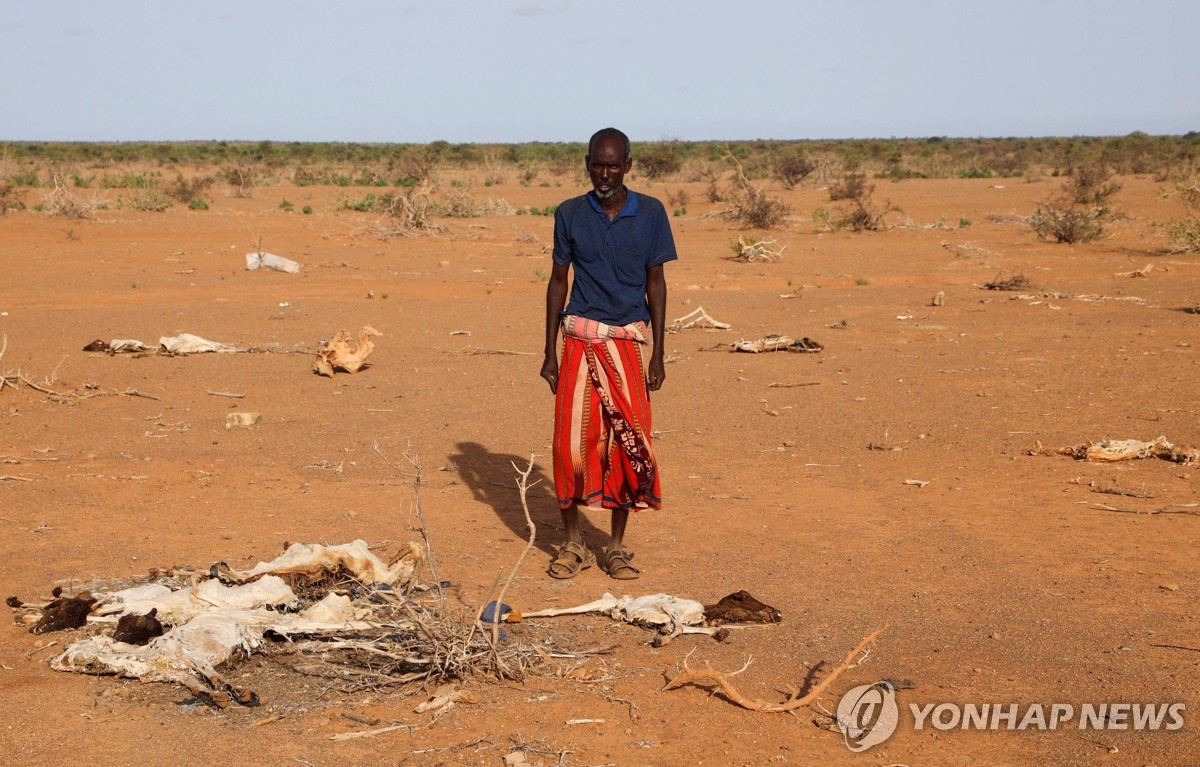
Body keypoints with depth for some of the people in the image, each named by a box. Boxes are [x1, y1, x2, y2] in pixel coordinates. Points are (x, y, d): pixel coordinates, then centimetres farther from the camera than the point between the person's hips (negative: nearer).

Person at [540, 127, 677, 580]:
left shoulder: (650, 213, 2)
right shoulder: (570, 215, 4)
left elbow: (655, 283, 6)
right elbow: (559, 281, 9)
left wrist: (658, 355, 2)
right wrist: (549, 353, 6)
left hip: (628, 342, 0)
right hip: (580, 339, 0)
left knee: (628, 441, -2)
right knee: (572, 440, -4)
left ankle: (617, 546, 11)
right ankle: (573, 543, 11)